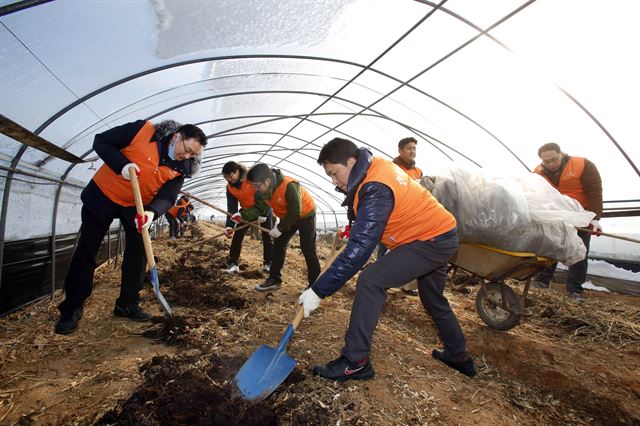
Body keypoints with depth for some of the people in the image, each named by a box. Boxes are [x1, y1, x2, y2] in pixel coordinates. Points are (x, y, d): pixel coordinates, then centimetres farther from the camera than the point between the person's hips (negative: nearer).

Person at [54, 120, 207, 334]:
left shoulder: (180, 168, -10)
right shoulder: (142, 131, -20)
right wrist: (122, 165, -30)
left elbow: (167, 197, -17)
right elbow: (101, 141, -13)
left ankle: (127, 304, 19)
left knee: (138, 254, 1)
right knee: (86, 251, 2)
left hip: (137, 207, 3)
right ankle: (72, 308, 15)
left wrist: (152, 212, -38)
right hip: (102, 195, -3)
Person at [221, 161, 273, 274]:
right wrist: (229, 225, -24)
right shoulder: (230, 187, -9)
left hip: (264, 208, -4)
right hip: (247, 211, 4)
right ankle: (233, 263, 4)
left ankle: (268, 264, 14)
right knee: (237, 235, -5)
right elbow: (231, 208, -11)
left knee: (267, 237, 1)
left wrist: (263, 214, -28)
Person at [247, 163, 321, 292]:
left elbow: (295, 212, -31)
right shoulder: (265, 188, -13)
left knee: (307, 249, -8)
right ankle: (274, 280, 15)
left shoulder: (289, 186, -37)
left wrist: (280, 228, -25)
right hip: (288, 216, 8)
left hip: (305, 214, -7)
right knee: (279, 245, 6)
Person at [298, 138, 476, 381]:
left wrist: (319, 291, -31)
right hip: (441, 234, 10)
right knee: (434, 300, 25)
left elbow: (359, 249, -34)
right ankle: (459, 356, 44)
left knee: (370, 282, -18)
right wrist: (355, 223, 9)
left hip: (431, 241, -10)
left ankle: (355, 362, -10)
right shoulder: (376, 165, -1)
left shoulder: (376, 190, -29)